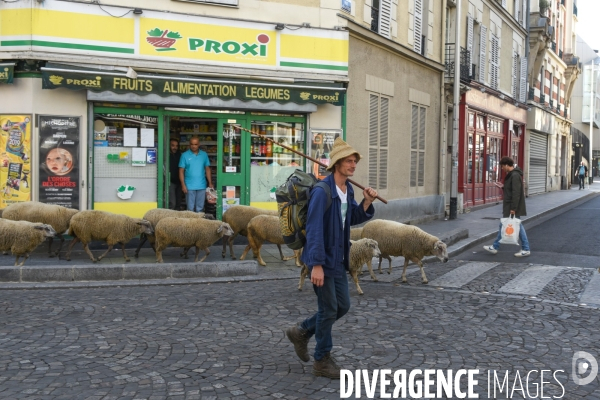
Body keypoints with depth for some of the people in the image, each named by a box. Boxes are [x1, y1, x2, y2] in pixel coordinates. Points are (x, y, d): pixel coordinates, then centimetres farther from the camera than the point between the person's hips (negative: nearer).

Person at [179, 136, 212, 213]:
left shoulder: (204, 155, 6)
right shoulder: (185, 155, -1)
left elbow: (207, 169, 10)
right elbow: (181, 171, -1)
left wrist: (210, 183, 5)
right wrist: (183, 185, -8)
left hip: (202, 186, 2)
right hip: (189, 187, -2)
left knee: (200, 208, 8)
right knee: (190, 208, 3)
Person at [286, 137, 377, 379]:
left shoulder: (348, 190, 6)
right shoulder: (322, 192, -20)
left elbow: (353, 219, 17)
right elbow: (314, 230, -24)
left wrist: (367, 202, -1)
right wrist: (316, 265, -27)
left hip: (339, 259, 9)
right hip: (322, 259, -9)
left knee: (343, 305, 14)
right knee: (328, 309, 0)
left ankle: (301, 332, 30)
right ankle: (322, 361, 17)